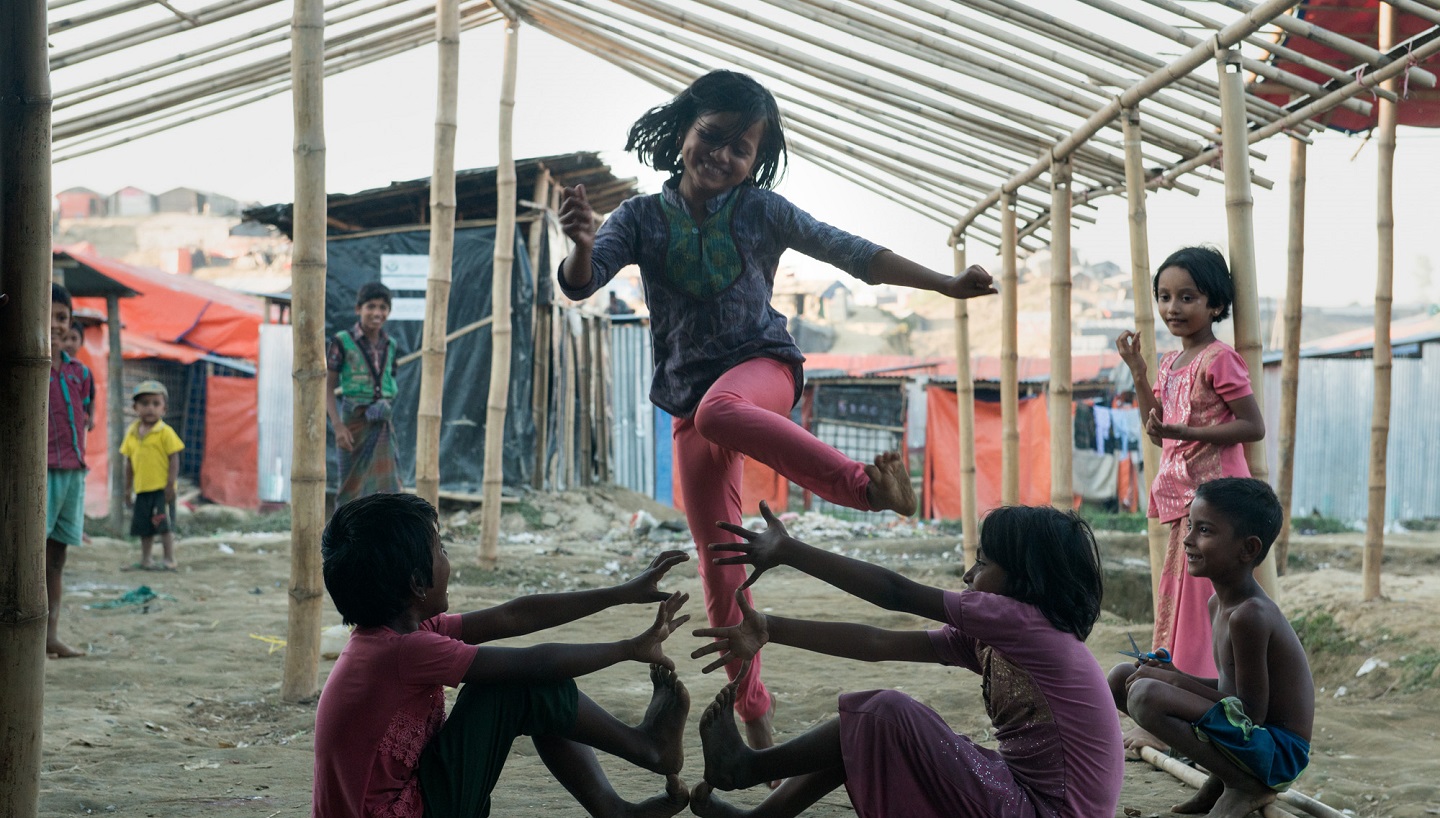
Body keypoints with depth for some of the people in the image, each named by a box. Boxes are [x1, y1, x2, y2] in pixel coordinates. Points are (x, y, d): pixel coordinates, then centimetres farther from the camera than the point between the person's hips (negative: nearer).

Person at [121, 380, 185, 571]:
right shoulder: (132, 433, 9)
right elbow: (129, 463, 15)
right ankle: (145, 560, 25)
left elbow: (174, 459, -9)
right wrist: (128, 489, 15)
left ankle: (169, 560, 2)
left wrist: (170, 485, -14)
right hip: (142, 489, 6)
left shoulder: (165, 432, -8)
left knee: (164, 525, -5)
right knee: (144, 526, 13)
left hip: (161, 489, -6)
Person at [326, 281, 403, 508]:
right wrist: (338, 426, -16)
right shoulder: (343, 342, -5)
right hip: (354, 424, -4)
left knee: (386, 487, -4)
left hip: (383, 427, 4)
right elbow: (328, 388, -6)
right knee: (352, 489, 4)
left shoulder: (390, 345, 8)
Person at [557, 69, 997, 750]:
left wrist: (947, 284, -1)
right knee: (718, 567, 2)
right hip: (689, 398, 3)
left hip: (761, 367, -3)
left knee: (718, 409, -42)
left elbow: (850, 254, 3)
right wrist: (581, 245, -34)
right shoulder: (643, 217, 2)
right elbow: (580, 285, -10)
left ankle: (868, 485, -36)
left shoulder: (761, 210, 0)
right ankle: (752, 711, 14)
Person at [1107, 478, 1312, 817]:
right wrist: (1174, 676, -1)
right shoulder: (1218, 603, 6)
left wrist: (1178, 681, -16)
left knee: (1145, 695, -28)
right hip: (1242, 726, 10)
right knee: (1122, 678, 9)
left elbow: (1252, 713, -22)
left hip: (1278, 749, -10)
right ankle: (1220, 778, 8)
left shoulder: (1250, 615, -24)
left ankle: (1243, 785, -10)